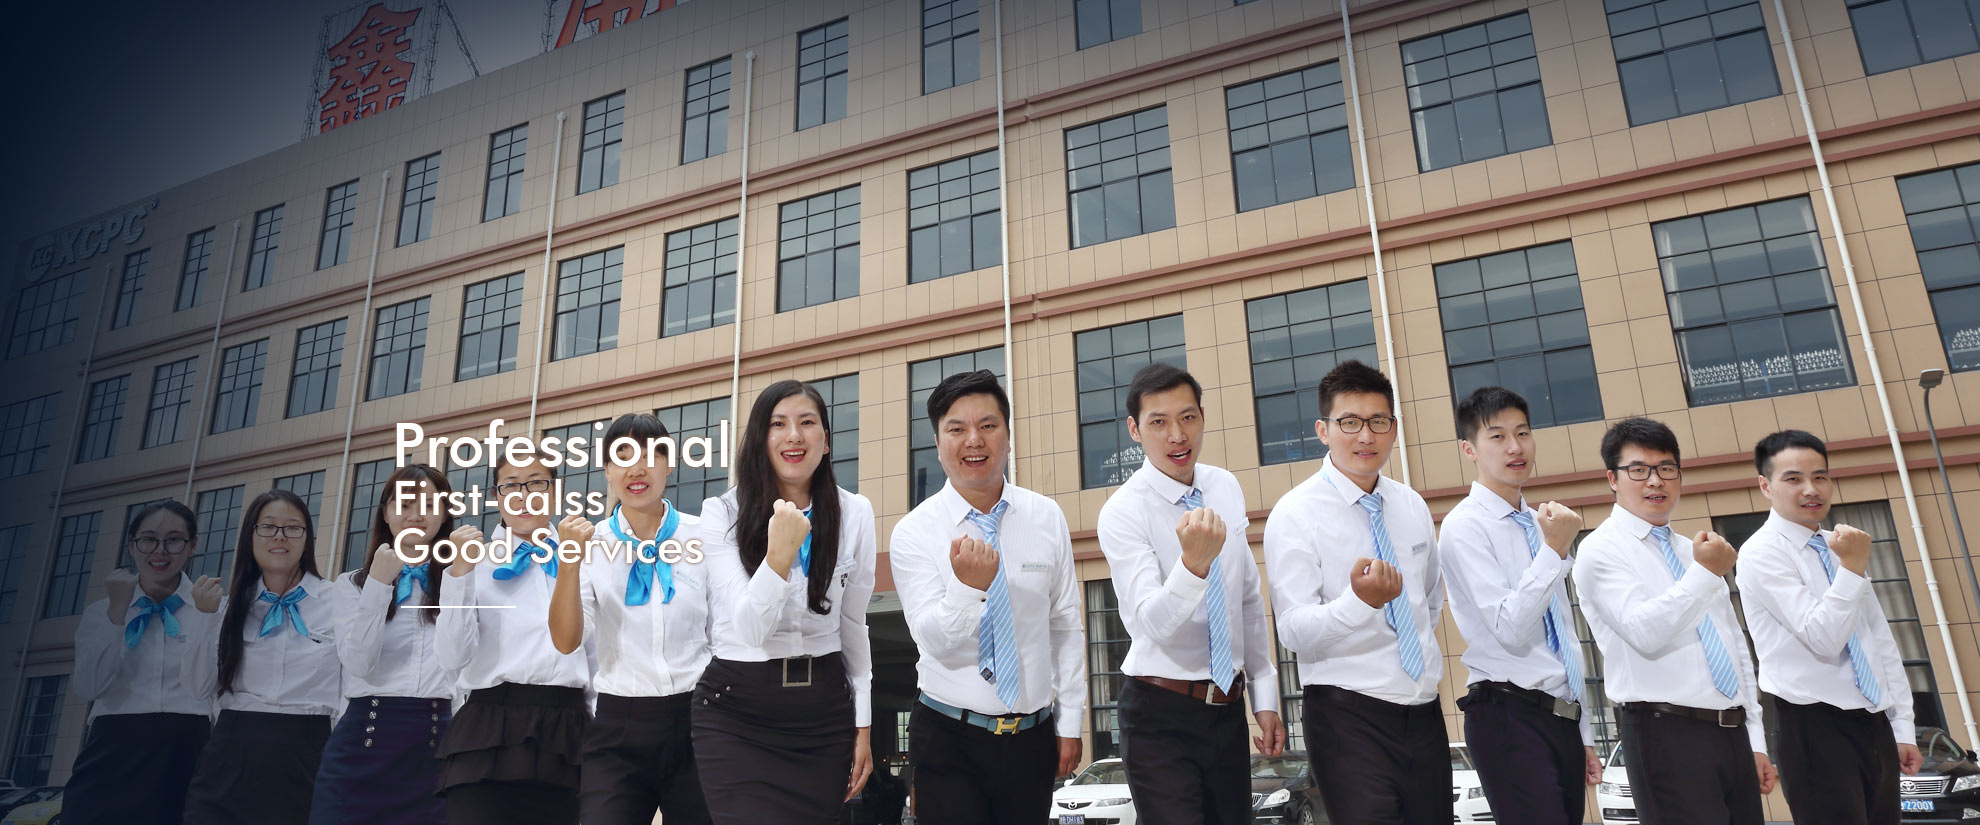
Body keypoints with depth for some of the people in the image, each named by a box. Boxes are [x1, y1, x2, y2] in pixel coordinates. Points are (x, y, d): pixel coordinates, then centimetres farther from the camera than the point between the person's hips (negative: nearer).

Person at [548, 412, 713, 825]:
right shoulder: (590, 542, 0)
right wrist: (570, 560, -21)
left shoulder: (704, 536, -2)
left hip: (695, 721, 0)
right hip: (617, 728, 0)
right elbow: (566, 641, -9)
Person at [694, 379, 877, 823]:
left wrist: (863, 725, 9)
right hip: (736, 710, -2)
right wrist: (780, 554, -32)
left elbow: (853, 626, 9)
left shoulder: (855, 514, 0)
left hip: (824, 709, 3)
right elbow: (749, 629, -16)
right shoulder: (722, 513, -7)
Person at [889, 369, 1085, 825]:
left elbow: (1065, 626, 4)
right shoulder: (913, 533, -8)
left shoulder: (1047, 518, 0)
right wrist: (968, 585, -32)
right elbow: (936, 643, -14)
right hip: (949, 740, -2)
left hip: (1033, 736, 2)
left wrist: (1070, 723, 4)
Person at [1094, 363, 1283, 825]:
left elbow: (1249, 599, 11)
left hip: (1228, 709, 5)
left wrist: (1264, 696, 12)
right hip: (1160, 717, -5)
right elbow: (1154, 624, -25)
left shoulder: (1227, 489, 3)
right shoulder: (1123, 513, -15)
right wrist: (1194, 562, -43)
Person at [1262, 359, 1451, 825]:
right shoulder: (1295, 515, -10)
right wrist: (1360, 600, -34)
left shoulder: (1413, 507, 9)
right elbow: (1294, 633, -19)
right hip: (1346, 718, -6)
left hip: (1424, 714, 6)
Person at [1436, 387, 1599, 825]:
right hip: (1510, 718, -7)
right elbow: (1510, 632, -17)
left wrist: (1584, 734, 20)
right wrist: (1554, 551, -21)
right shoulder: (1464, 526, -9)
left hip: (1563, 718, 7)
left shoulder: (1539, 525, 14)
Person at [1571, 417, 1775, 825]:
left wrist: (1755, 741, 17)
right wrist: (1705, 574, -22)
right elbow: (1645, 632, -19)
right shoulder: (1601, 550, -5)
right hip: (1668, 735, -7)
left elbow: (1736, 649, 20)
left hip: (1733, 733, 7)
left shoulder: (1696, 551, 19)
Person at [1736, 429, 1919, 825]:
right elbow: (1823, 640, -18)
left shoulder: (1841, 545, 12)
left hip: (1874, 723, 7)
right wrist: (1853, 568, -24)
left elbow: (1881, 642, 14)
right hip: (1816, 728, -7)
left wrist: (1903, 728, 11)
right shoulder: (1761, 554, -11)